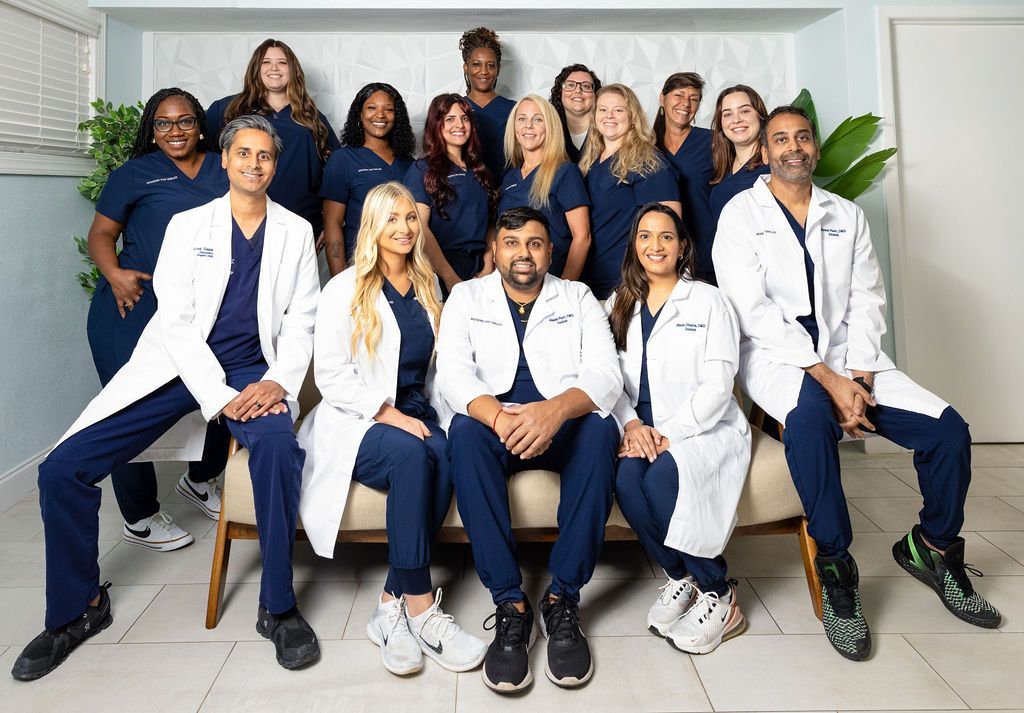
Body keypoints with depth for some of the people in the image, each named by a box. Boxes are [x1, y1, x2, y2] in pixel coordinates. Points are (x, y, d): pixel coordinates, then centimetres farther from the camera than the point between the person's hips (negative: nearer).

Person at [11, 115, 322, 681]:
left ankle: (277, 607, -17)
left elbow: (301, 320, 4)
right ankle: (77, 608, 13)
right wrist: (218, 396, -17)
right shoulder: (187, 225, 7)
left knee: (277, 445, -34)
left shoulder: (296, 232, 9)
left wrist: (279, 381, -15)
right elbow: (177, 320, -4)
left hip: (252, 369, -1)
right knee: (62, 469, -10)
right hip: (179, 366, 2)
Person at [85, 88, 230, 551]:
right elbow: (101, 233, 5)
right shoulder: (134, 174, 4)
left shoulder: (225, 171, 12)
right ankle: (140, 519, 22)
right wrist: (114, 274, -15)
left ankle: (200, 481, 32)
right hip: (133, 311, -3)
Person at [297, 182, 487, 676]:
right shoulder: (345, 288, 1)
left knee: (443, 457, -31)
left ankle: (393, 605, -25)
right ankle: (421, 610, -28)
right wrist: (390, 415, -18)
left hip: (417, 414, 4)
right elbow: (331, 375, -7)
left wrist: (438, 415, 3)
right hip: (357, 422, -4)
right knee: (412, 454, -35)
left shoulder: (428, 287, 16)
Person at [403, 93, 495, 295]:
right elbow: (420, 228, -12)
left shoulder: (478, 170, 15)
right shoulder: (423, 169, -3)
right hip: (441, 268, -5)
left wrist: (488, 267, -2)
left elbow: (486, 224, 13)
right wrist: (450, 277, -18)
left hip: (478, 267, 5)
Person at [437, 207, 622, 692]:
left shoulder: (578, 298, 10)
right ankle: (510, 604, -28)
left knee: (600, 428, -31)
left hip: (563, 425, 1)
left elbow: (605, 375, -6)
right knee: (465, 431, -32)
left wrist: (556, 409, -29)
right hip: (495, 423, 0)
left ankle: (563, 598, -23)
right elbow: (452, 371, -6)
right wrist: (499, 417, -29)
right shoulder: (467, 297, 10)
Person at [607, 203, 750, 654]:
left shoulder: (708, 301, 3)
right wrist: (631, 424, -12)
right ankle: (680, 577, -5)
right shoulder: (617, 306, 15)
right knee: (626, 479, -29)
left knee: (662, 479, -32)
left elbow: (717, 385, -6)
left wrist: (669, 435, -17)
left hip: (705, 428, -3)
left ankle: (718, 596, -10)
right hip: (643, 428, 3)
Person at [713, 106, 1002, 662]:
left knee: (948, 429, -12)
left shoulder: (847, 216, 15)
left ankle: (932, 548, 14)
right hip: (775, 356, -4)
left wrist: (859, 378, -10)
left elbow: (866, 300, 7)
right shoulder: (741, 214, 0)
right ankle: (834, 566, -20)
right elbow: (753, 309, -11)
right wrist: (827, 378, -18)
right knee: (811, 416, -37)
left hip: (847, 356, 5)